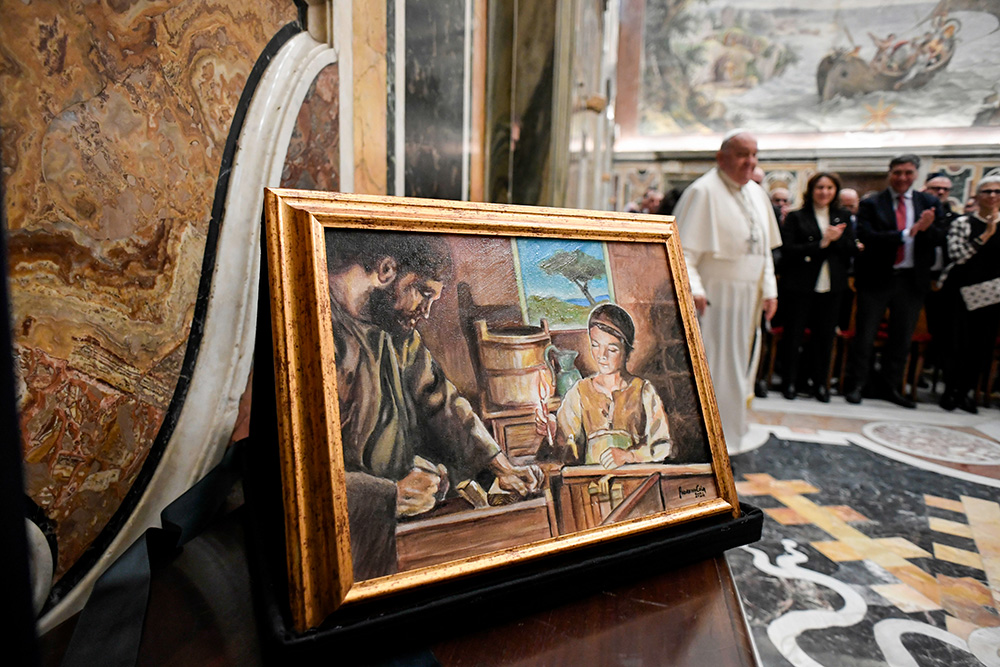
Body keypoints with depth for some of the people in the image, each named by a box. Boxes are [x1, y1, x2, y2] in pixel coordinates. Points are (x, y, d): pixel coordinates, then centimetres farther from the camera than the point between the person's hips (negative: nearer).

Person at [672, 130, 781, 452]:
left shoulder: (757, 193, 14)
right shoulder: (703, 192, -11)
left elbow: (764, 248, 17)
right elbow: (683, 249, -18)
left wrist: (769, 290, 9)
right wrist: (693, 290, -29)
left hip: (748, 299, 8)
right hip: (712, 299, -8)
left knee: (739, 368, 15)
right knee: (708, 369, -4)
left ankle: (728, 436, 30)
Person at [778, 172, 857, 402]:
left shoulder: (843, 217, 13)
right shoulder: (796, 217, 1)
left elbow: (851, 250, 6)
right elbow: (788, 250, -10)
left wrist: (834, 239, -11)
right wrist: (821, 243, -15)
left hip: (831, 287, 3)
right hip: (800, 285, -3)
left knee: (825, 336, 7)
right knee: (794, 335, 2)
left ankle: (819, 381, 20)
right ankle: (790, 381, 14)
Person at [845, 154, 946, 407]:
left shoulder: (930, 203, 9)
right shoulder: (870, 204, -1)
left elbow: (939, 238, -1)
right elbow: (866, 237, -16)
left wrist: (925, 229, -23)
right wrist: (907, 233, -23)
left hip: (912, 280, 4)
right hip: (876, 279, -3)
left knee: (902, 338, 11)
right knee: (865, 336, 2)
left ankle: (891, 388, 23)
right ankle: (856, 386, 12)